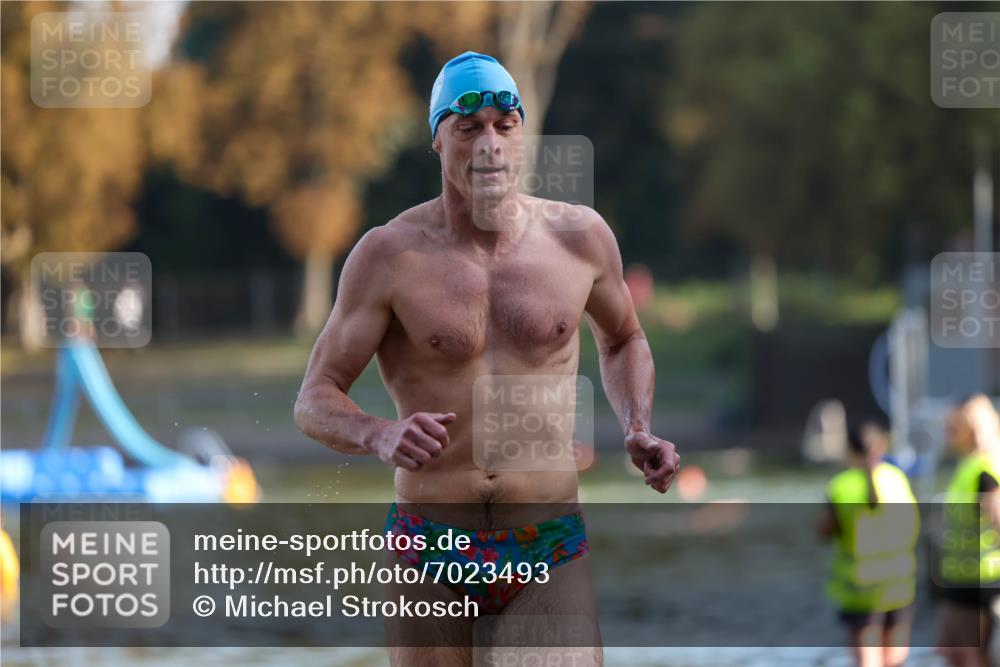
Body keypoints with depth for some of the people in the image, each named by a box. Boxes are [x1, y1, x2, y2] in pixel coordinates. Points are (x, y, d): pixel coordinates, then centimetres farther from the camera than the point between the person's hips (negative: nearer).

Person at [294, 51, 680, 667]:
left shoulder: (579, 236, 2)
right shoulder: (390, 256, -5)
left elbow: (623, 340, 23)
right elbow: (316, 401, -4)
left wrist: (639, 431, 4)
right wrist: (381, 437, -26)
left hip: (550, 551, 1)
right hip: (430, 548, -1)